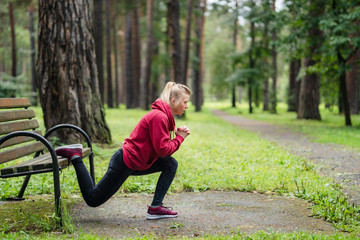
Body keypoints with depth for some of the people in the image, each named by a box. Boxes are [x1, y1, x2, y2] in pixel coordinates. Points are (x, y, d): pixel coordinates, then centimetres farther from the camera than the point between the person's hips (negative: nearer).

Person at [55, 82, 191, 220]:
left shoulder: (163, 115, 10)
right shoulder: (159, 117, -21)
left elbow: (163, 147, 11)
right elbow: (162, 150, -24)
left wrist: (178, 135, -4)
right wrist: (179, 138, -11)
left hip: (136, 163, 10)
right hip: (125, 164, -10)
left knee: (171, 164, 2)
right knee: (93, 199, -1)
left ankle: (155, 208, 1)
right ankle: (75, 156, 8)